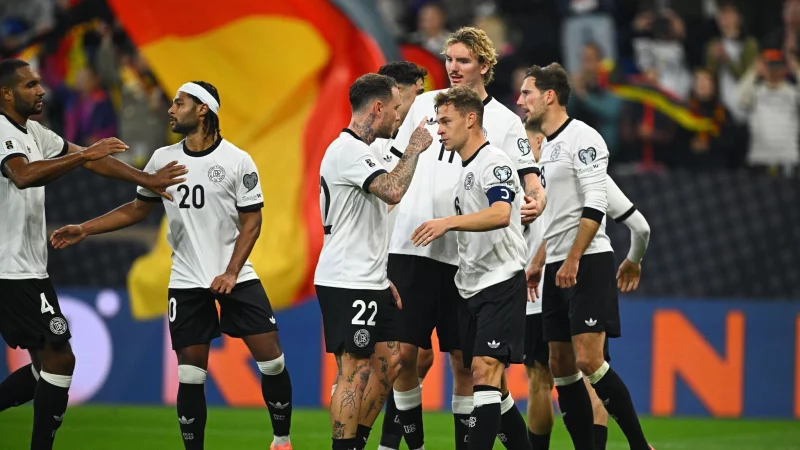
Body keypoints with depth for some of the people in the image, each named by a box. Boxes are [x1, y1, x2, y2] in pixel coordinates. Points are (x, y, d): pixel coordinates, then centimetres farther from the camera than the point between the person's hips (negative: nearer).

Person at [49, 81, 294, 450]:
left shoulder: (237, 160, -7)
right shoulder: (162, 159, 4)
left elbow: (251, 222, -5)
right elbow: (137, 210, 15)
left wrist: (231, 273, -15)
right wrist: (84, 230, 7)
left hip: (236, 278, -2)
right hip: (187, 282, 2)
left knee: (271, 359, -5)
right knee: (190, 374, -2)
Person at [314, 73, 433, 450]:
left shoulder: (358, 151, 18)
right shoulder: (347, 151, -15)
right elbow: (393, 191, -31)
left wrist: (383, 279, 20)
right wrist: (414, 149, -16)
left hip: (368, 282, 10)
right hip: (346, 284, -10)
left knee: (389, 361, 11)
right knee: (354, 370, -9)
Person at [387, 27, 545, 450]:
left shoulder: (504, 121, 2)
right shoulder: (425, 104, 11)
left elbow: (528, 177, -6)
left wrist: (536, 200, -25)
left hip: (464, 254, -2)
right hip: (410, 247, 2)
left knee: (463, 360, 0)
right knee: (403, 352, -2)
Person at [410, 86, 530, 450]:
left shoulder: (493, 162, -11)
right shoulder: (465, 170, 18)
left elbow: (500, 214, -29)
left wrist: (448, 223, -37)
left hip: (502, 281, -10)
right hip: (471, 286, 10)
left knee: (485, 370, -18)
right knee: (484, 378, 10)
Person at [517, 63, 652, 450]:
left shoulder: (582, 138, -9)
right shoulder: (545, 148, 19)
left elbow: (595, 205, -17)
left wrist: (573, 259, -21)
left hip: (587, 263, -9)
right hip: (556, 269, 9)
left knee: (588, 361, -17)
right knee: (561, 366, 3)